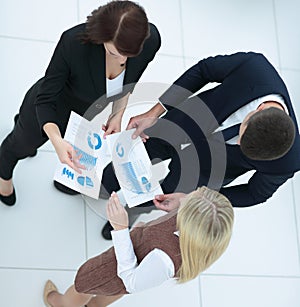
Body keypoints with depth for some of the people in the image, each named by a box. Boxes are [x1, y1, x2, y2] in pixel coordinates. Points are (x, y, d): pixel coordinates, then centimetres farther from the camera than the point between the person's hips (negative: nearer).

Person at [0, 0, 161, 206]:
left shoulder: (150, 39, -32)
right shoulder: (74, 41, -44)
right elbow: (45, 100, -33)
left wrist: (118, 114, -8)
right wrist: (57, 141, -48)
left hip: (87, 112, 3)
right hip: (54, 107, -3)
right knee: (25, 141, 29)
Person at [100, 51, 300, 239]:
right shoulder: (254, 66, -38)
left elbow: (257, 194, -13)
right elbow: (204, 69, -16)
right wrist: (153, 113, -17)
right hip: (180, 124, 2)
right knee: (112, 179, 15)